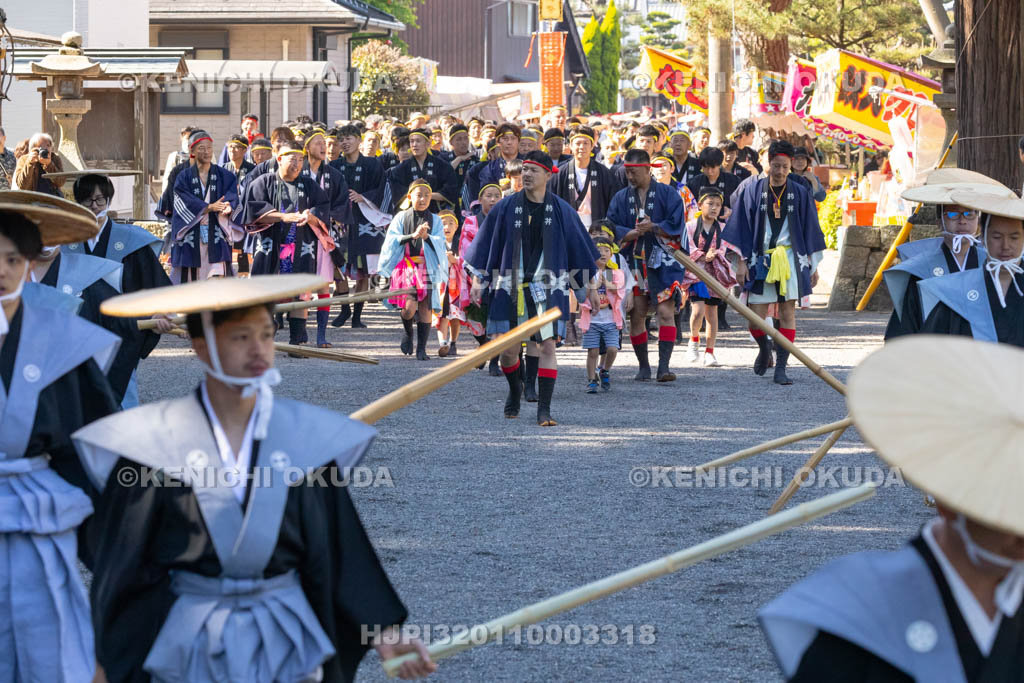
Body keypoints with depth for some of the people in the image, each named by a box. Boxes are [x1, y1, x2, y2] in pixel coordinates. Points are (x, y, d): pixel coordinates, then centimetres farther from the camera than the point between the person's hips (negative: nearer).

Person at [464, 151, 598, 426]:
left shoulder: (561, 211, 3)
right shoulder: (506, 207, 3)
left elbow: (580, 249, 10)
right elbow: (486, 244, 9)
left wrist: (589, 287, 12)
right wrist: (478, 281, 5)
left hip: (547, 288, -1)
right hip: (510, 287, 1)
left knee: (547, 346, -11)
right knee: (508, 349, 2)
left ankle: (544, 409, -8)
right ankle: (515, 390, 32)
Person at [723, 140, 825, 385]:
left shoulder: (799, 194, 5)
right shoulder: (753, 191, 2)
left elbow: (810, 230, 10)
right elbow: (742, 227, 4)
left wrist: (813, 265, 8)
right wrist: (741, 261, -3)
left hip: (790, 258, 0)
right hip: (760, 260, 0)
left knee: (787, 313, -6)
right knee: (756, 318, -4)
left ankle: (781, 367, -2)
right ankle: (764, 348, 28)